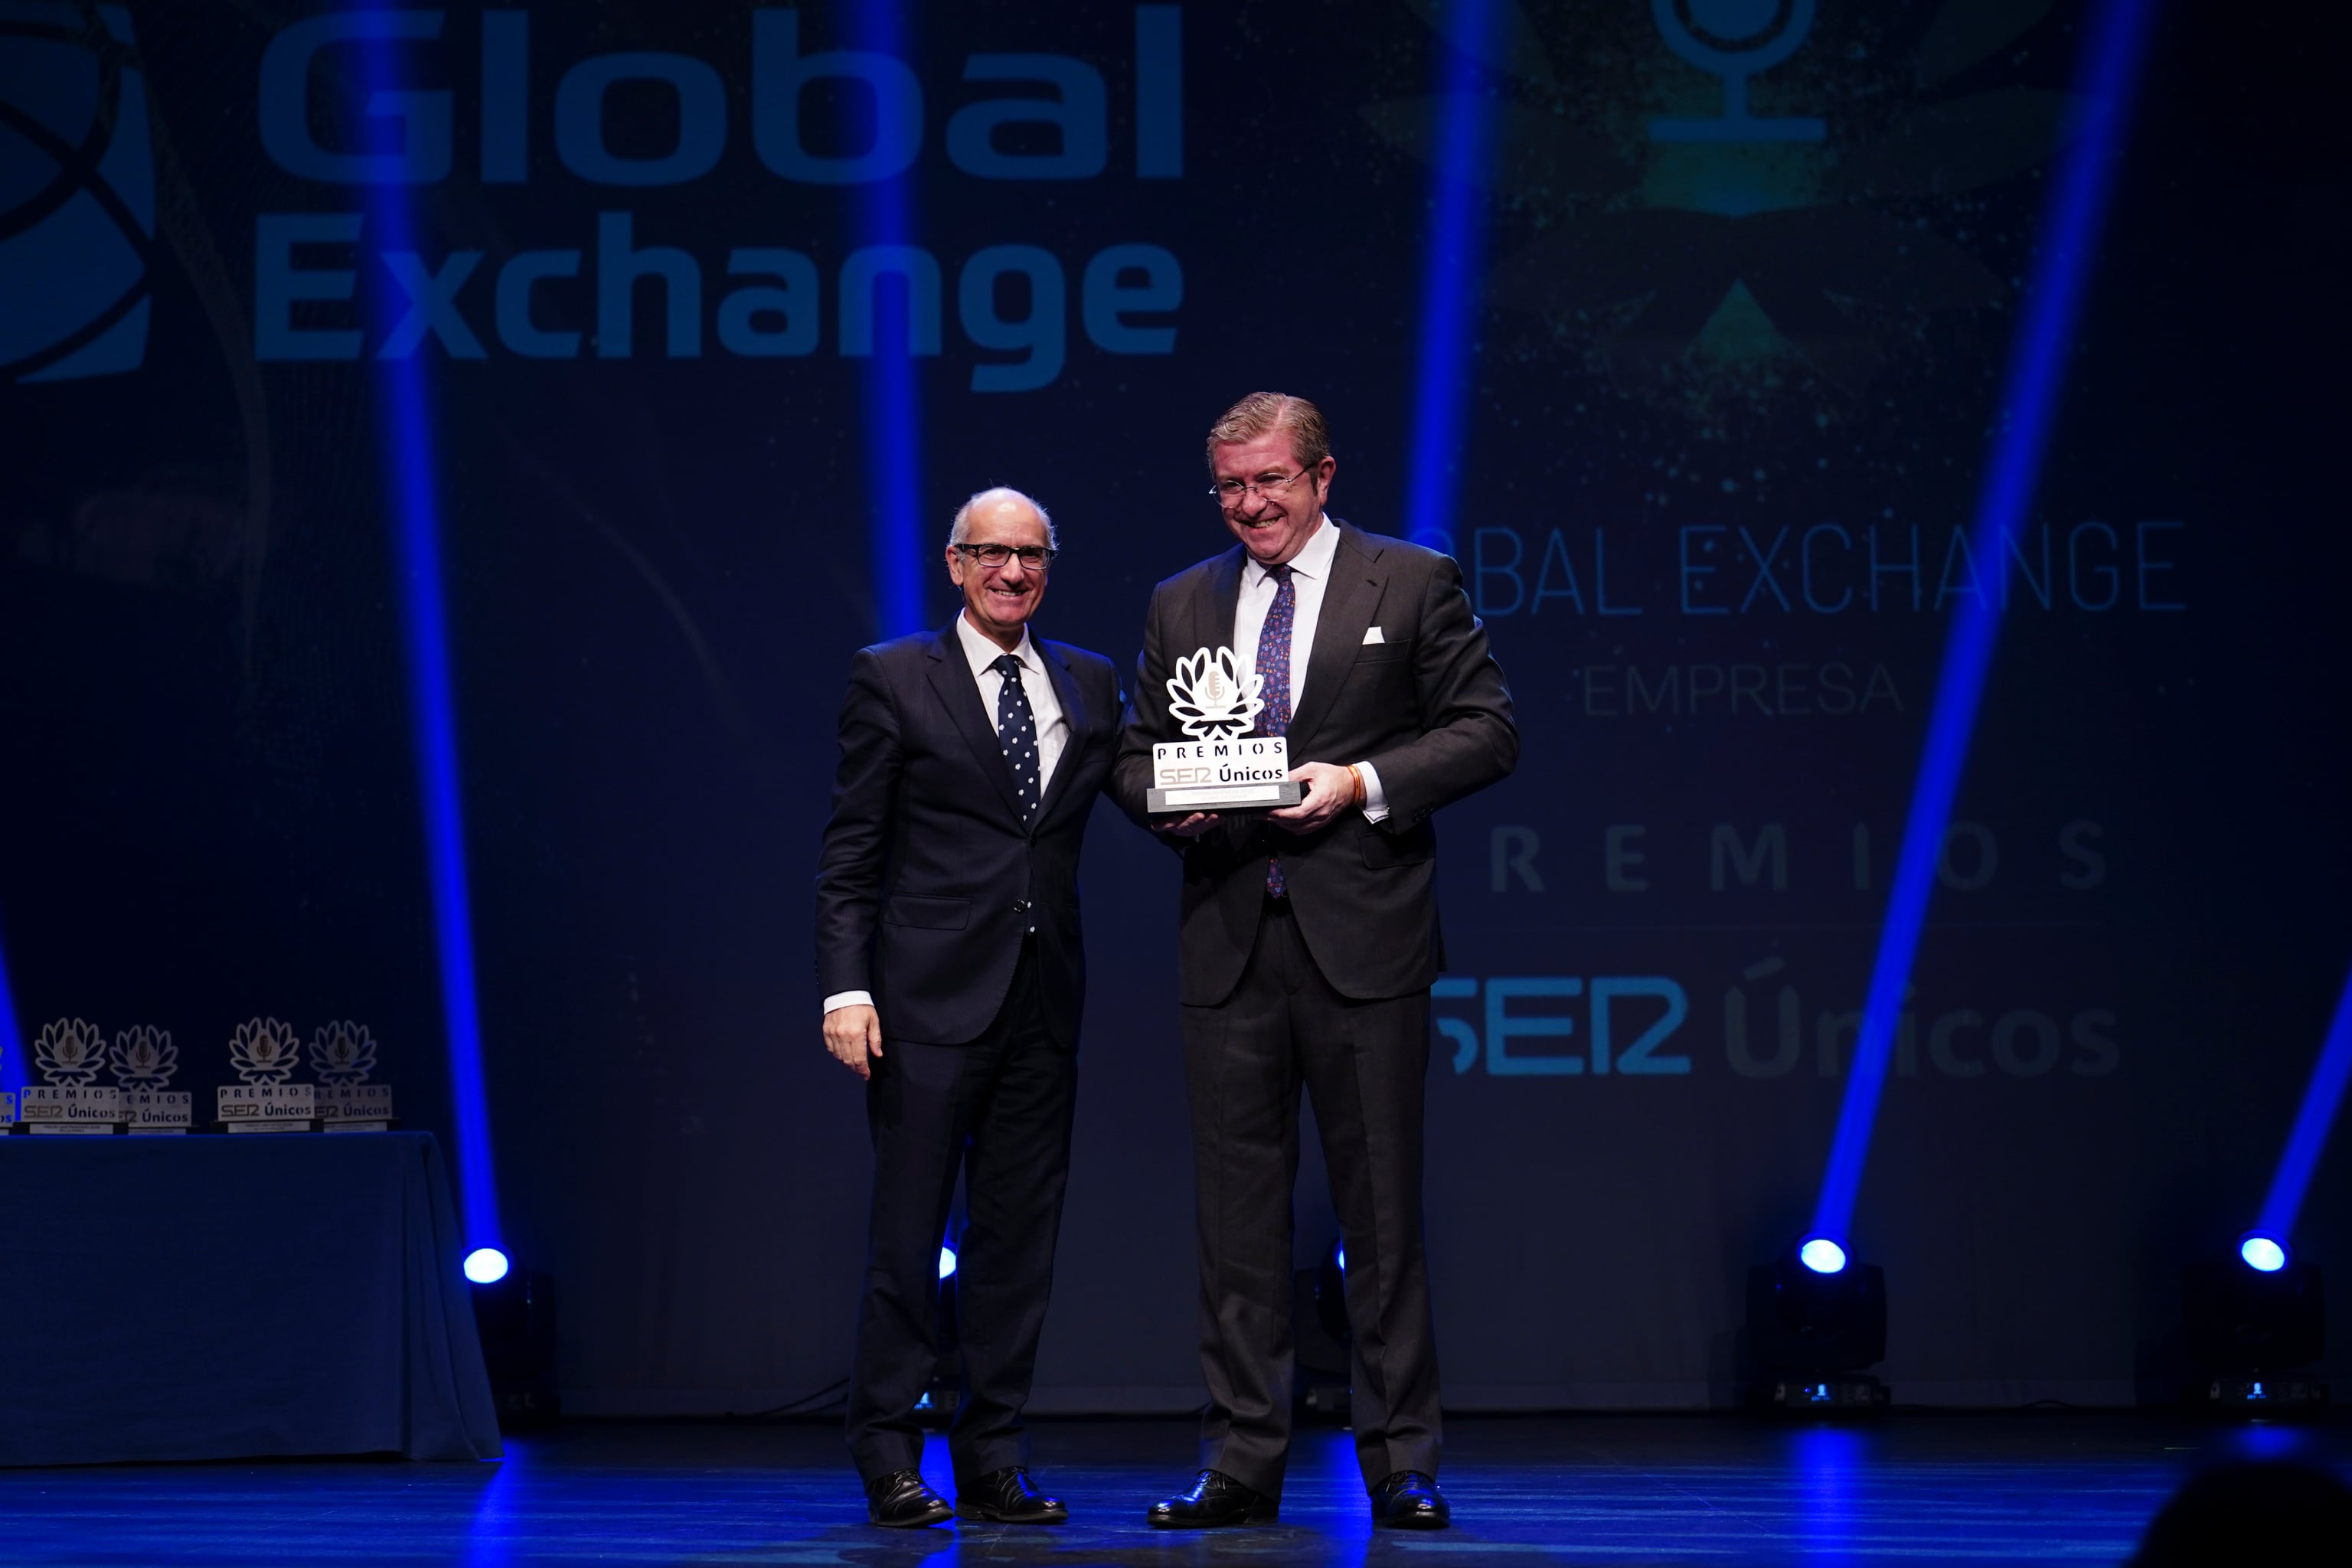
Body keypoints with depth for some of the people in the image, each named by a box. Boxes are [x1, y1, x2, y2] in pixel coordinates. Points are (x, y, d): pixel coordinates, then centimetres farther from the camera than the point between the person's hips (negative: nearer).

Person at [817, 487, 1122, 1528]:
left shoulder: (1090, 685, 14)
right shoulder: (892, 679, 2)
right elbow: (849, 851, -1)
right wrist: (845, 987, -9)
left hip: (1044, 1001, 4)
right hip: (930, 996, -4)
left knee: (1020, 1236, 6)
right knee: (908, 1233, -3)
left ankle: (994, 1462, 12)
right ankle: (889, 1461, 4)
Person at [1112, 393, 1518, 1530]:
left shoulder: (1414, 583, 4)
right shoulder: (1182, 604, 15)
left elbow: (1487, 730, 1)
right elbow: (1134, 752, 19)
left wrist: (1365, 783, -12)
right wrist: (1171, 799, -4)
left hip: (1361, 938, -3)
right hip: (1228, 944, 3)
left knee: (1381, 1210, 0)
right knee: (1237, 1211, 4)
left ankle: (1398, 1465, 6)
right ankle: (1243, 1464, 9)